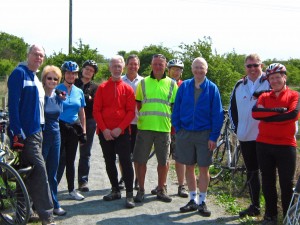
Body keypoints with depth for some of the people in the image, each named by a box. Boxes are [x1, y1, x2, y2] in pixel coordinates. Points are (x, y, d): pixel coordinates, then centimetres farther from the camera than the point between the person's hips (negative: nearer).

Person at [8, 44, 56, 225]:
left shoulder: (36, 78, 17)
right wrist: (17, 132, -21)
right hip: (26, 133, -9)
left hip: (36, 131, 9)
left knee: (29, 174, 13)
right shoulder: (19, 73, -10)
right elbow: (13, 104, -17)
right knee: (40, 171, -9)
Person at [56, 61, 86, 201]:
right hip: (59, 128, -4)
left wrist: (83, 132, 11)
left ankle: (71, 190, 21)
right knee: (60, 160, -9)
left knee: (70, 160, 12)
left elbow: (82, 113, 13)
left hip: (73, 129, 4)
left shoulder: (79, 92, 9)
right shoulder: (56, 90, -4)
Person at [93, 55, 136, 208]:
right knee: (109, 162, 10)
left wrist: (120, 128, -13)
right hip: (105, 132, 2)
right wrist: (104, 129, -10)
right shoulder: (102, 88, 5)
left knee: (126, 162, -6)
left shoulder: (128, 89, 3)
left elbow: (131, 112, -2)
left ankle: (129, 194, -2)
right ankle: (115, 190, 24)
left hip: (122, 131, -2)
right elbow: (96, 111, 0)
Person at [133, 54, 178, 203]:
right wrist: (143, 116, 3)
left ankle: (161, 189, 23)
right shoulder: (143, 82, 8)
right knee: (141, 160, 3)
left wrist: (173, 122, 4)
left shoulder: (171, 84, 9)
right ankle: (141, 190, 17)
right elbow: (137, 103, 14)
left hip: (164, 128, 0)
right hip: (144, 127, 0)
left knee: (163, 161, 7)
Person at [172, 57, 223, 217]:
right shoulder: (184, 86, 2)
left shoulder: (212, 88, -3)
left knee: (203, 168, 4)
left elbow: (217, 114, -5)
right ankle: (193, 200, 22)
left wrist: (213, 137, -10)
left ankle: (202, 202, 17)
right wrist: (177, 129, -2)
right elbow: (176, 109, 6)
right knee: (189, 167, 9)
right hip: (185, 133, 2)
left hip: (204, 134, -2)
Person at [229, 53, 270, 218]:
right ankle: (255, 206, 23)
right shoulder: (239, 86, 11)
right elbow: (232, 107, 18)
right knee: (251, 171, 12)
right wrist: (235, 127, 9)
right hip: (245, 136, 5)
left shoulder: (269, 82, -2)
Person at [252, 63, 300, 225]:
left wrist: (267, 116, -11)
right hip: (264, 144, 3)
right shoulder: (264, 97, 11)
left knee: (287, 183, 3)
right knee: (267, 182, 11)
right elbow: (255, 113, -7)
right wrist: (278, 110, -16)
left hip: (286, 145, -3)